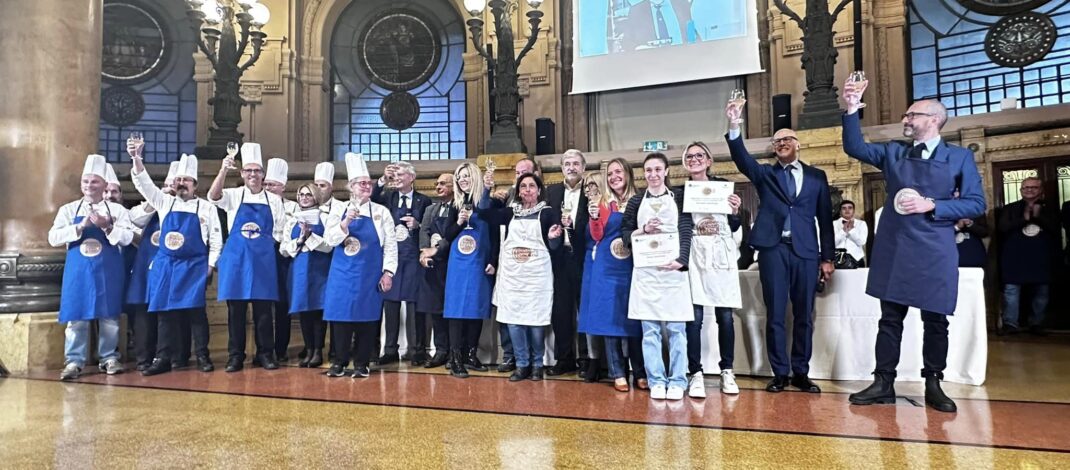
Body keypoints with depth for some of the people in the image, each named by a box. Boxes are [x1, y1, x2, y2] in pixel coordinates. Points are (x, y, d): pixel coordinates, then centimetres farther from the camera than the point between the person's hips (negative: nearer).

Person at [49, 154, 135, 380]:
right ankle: (74, 361, 9)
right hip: (78, 270, 0)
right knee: (76, 315, 1)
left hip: (108, 271, 0)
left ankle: (109, 358, 14)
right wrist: (80, 226, -16)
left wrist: (107, 227, -19)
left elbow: (127, 238, -5)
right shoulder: (69, 209, 7)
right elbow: (54, 238, -4)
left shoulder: (117, 210, 5)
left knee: (109, 315, 5)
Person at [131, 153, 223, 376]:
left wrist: (210, 265, -3)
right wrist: (137, 158, -12)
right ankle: (163, 358, 10)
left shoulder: (206, 207, 4)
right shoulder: (165, 202, 12)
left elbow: (215, 239, 3)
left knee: (196, 310, -3)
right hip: (165, 266, 3)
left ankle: (202, 356, 5)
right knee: (165, 312, 4)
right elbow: (143, 183, 3)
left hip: (194, 267, -3)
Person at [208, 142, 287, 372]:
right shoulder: (234, 196, 5)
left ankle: (265, 354, 12)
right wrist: (224, 170, -29)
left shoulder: (274, 200, 9)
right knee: (236, 308, 3)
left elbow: (280, 232, 12)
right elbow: (213, 196, -17)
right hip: (236, 257, 0)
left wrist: (266, 242, -3)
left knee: (263, 308, 3)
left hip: (264, 258, 1)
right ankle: (235, 356, 12)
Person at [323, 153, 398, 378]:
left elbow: (390, 245, 1)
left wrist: (388, 272, -6)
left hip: (370, 274, -1)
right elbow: (330, 239, -3)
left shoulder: (381, 212, 3)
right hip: (342, 273, 1)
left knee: (366, 317, 3)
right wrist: (346, 222, -18)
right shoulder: (339, 209, 6)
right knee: (341, 316, 3)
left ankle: (362, 363, 14)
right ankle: (339, 362, 16)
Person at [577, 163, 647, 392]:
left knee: (633, 319, 2)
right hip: (606, 268, 0)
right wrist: (594, 217, -17)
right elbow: (596, 236, -1)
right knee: (609, 319, 1)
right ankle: (618, 373, 8)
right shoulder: (602, 202, 4)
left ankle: (640, 373, 11)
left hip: (632, 267, 0)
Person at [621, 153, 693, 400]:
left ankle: (677, 381, 10)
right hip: (645, 271, 1)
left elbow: (686, 231, -3)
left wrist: (681, 260, -18)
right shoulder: (636, 201, 10)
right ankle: (656, 381, 12)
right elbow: (625, 234, 9)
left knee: (676, 328, 0)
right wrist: (643, 230, -11)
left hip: (674, 269, -1)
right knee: (650, 329, 3)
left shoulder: (679, 197, 7)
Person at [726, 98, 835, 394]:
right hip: (773, 250, -1)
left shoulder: (816, 177, 12)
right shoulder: (764, 174, 11)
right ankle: (780, 373, 11)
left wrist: (827, 258, 5)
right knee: (775, 315, 2)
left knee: (804, 316, 6)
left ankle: (801, 373, 17)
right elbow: (742, 158, -8)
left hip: (805, 251, 1)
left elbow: (825, 219, 10)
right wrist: (734, 126, -24)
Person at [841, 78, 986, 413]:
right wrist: (852, 109, -12)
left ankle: (933, 385, 21)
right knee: (890, 318, 7)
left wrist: (931, 205, -14)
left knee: (935, 320, 7)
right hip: (893, 250, 2)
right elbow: (854, 148, -2)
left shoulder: (959, 157, 3)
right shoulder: (892, 152, 12)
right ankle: (883, 383, 13)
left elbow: (976, 204, -2)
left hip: (934, 252, -2)